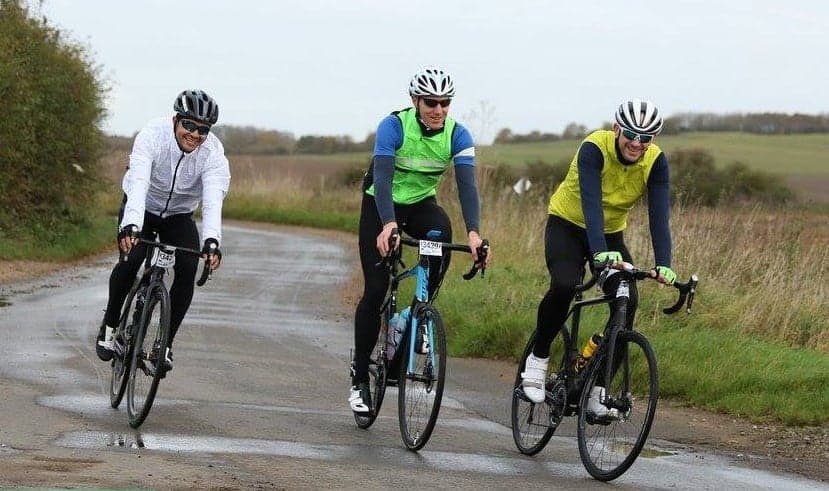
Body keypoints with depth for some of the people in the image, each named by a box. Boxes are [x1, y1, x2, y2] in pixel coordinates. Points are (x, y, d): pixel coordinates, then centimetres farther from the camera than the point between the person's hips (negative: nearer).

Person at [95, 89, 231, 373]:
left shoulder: (213, 153, -24)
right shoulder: (152, 136, -29)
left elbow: (213, 199, -36)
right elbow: (138, 183, -41)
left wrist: (211, 241, -54)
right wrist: (130, 226, -57)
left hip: (179, 215, 2)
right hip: (142, 209, -2)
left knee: (188, 270, -20)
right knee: (131, 259, -26)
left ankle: (165, 343, -6)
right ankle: (109, 326, -2)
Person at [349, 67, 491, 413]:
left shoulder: (457, 135, -16)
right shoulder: (394, 126, -25)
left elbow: (467, 184, -27)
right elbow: (382, 177, -37)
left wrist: (473, 231, -44)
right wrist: (388, 225, -54)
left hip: (420, 203, 3)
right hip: (380, 205, -2)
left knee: (442, 233, -33)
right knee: (375, 289, -11)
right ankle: (359, 377, 3)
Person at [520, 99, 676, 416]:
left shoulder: (655, 162, -17)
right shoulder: (594, 149, -29)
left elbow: (659, 214, -24)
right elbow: (591, 202, -40)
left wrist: (663, 265, -38)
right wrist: (600, 251, -55)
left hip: (610, 235, 4)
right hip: (567, 226, -4)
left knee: (627, 303, -17)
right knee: (564, 286, -32)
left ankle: (596, 389, -5)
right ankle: (537, 359, -11)